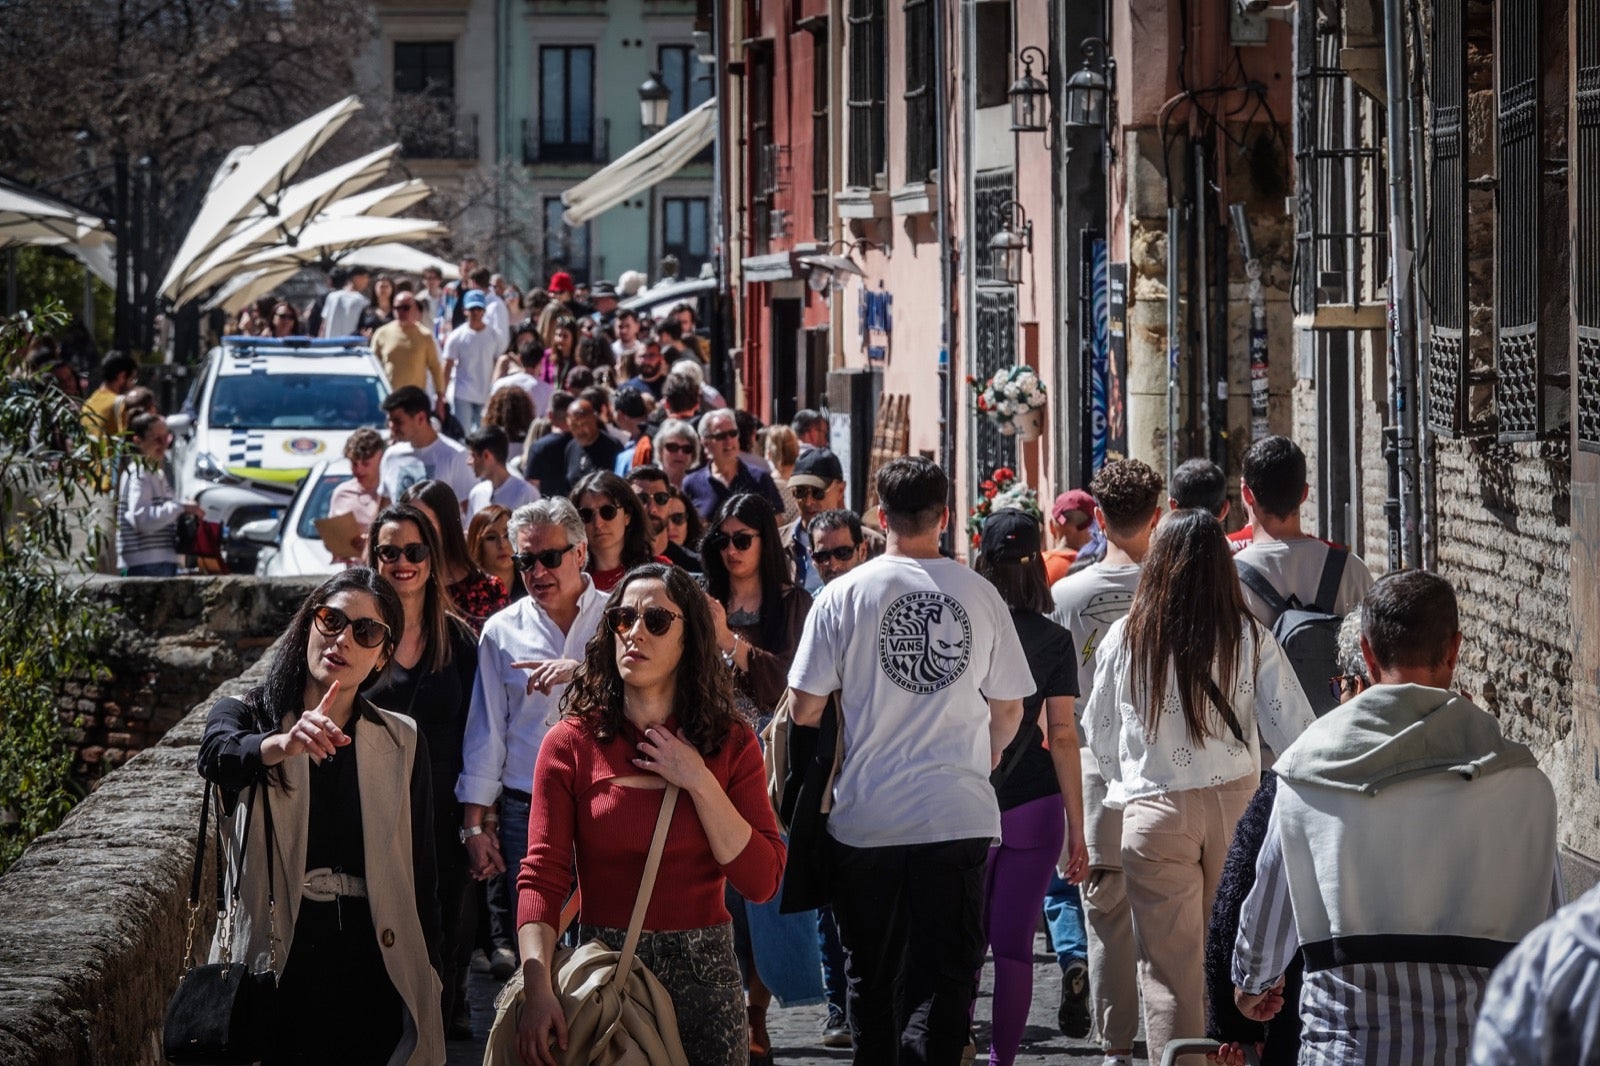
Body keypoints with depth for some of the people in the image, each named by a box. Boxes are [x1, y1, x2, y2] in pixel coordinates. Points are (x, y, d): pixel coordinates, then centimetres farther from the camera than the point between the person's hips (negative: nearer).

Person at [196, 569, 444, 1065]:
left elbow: (421, 876, 9)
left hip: (374, 977, 2)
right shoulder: (245, 716, 2)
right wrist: (283, 745, -44)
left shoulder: (401, 742, 8)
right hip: (273, 971, -2)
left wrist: (428, 982, 4)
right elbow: (219, 755, -23)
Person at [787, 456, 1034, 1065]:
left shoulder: (843, 595, -4)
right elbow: (1009, 712, 10)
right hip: (959, 816, 0)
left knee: (872, 981, 13)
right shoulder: (980, 596, 0)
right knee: (945, 978, 1)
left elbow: (805, 711, -2)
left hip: (867, 818, 0)